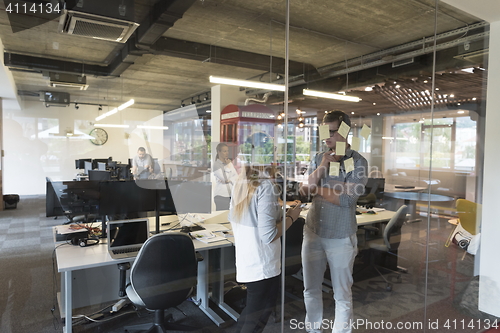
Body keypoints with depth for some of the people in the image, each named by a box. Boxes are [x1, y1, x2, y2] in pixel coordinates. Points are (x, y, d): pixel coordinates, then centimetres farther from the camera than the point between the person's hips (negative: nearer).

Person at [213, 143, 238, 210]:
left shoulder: (229, 163, 14)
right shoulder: (216, 164, -5)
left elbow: (236, 176, 8)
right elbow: (224, 178, -15)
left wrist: (229, 180, -11)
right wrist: (228, 165, -6)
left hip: (231, 194, 5)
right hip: (221, 195, -5)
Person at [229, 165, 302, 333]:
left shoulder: (240, 184, 3)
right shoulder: (266, 186, -21)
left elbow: (232, 218, 14)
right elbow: (268, 235, -23)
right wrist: (291, 217, -10)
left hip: (244, 261, 8)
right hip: (263, 267, -8)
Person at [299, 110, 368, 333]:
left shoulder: (357, 162, -9)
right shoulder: (318, 158, 5)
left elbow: (347, 199, -18)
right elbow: (305, 189, -3)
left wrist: (316, 189, -7)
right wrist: (322, 166, -15)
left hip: (341, 238, -4)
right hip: (313, 233, 5)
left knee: (342, 294, 10)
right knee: (311, 289, 18)